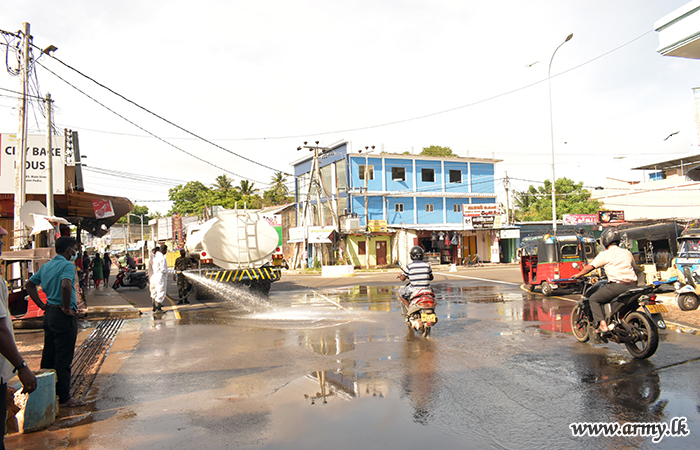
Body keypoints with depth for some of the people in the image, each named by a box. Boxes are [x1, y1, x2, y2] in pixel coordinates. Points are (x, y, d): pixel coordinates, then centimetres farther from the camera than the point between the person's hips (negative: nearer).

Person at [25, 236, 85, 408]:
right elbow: (66, 285, -32)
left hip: (49, 314, 9)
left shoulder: (46, 266, 13)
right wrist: (67, 307, -19)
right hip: (63, 316, -9)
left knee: (48, 356, 16)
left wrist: (41, 305, 16)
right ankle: (64, 398, 4)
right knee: (63, 359, -2)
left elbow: (29, 284, 21)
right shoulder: (67, 265, -14)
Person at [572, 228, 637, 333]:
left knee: (593, 299, 6)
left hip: (617, 285, -7)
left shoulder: (605, 254, 1)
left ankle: (603, 325, -8)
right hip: (632, 286, 7)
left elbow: (590, 267, 1)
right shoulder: (627, 253, 19)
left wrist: (578, 275, 16)